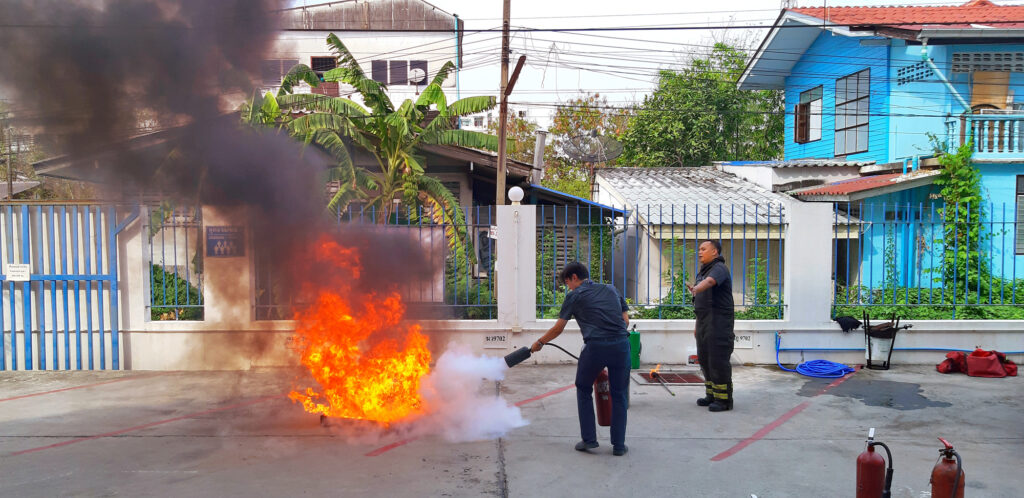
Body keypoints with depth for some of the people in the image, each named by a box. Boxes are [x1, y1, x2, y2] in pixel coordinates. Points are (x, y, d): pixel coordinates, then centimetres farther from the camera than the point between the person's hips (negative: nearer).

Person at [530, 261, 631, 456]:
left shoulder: (575, 296, 8)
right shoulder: (611, 290, 20)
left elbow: (558, 328, 12)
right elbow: (625, 320, 16)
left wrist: (539, 343, 25)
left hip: (595, 346, -3)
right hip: (621, 345, 3)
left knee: (584, 391, 18)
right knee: (618, 395, 15)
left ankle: (589, 439, 17)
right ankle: (619, 445, 17)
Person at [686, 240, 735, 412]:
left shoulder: (719, 268, -10)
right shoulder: (703, 271, 19)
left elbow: (709, 282, -34)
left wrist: (695, 289, -53)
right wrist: (698, 325, 21)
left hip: (718, 322, -10)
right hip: (704, 321, 10)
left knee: (718, 360, -7)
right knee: (704, 359, 13)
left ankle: (724, 399, 0)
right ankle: (711, 395, 23)